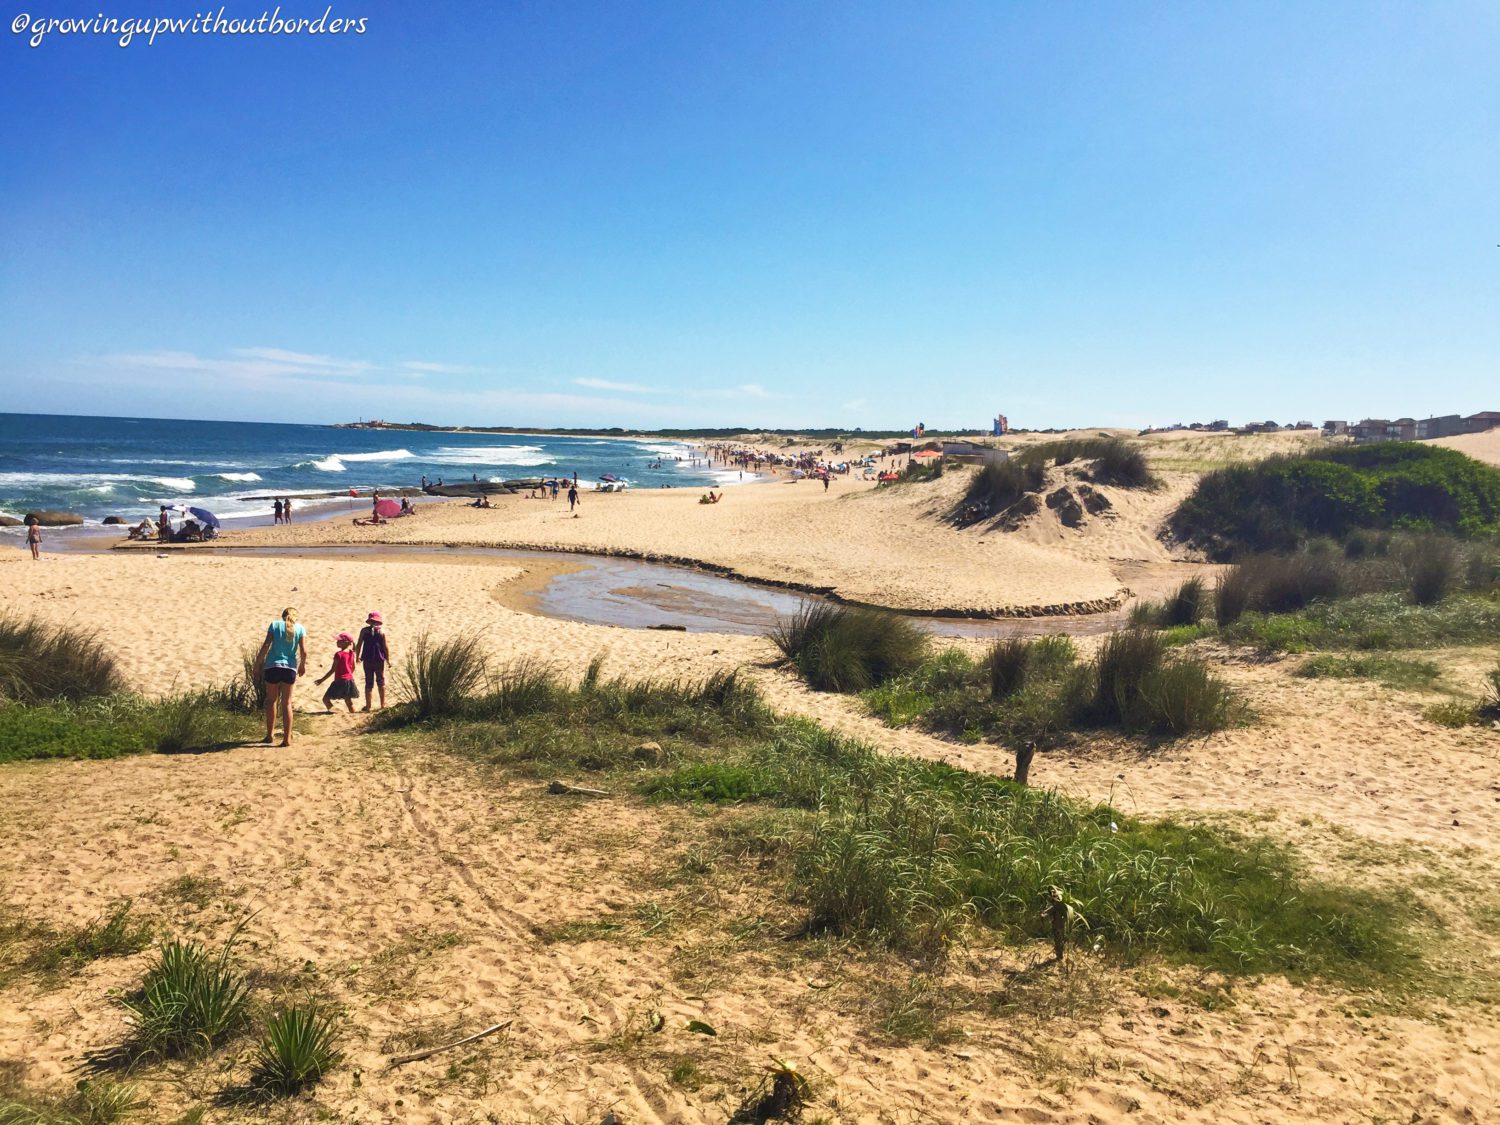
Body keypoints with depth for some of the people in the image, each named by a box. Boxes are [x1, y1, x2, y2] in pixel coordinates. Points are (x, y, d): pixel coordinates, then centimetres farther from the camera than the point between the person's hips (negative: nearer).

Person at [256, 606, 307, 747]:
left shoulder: (274, 625, 4)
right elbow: (304, 652, -2)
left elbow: (266, 645, -5)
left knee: (271, 700, 17)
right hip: (290, 668, 0)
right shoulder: (300, 629, 4)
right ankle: (287, 738, 4)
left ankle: (270, 734, 23)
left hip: (272, 666, 0)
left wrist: (258, 662, 3)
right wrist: (302, 665, 15)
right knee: (286, 703, 6)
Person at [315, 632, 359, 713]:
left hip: (340, 680, -7)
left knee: (326, 698, 2)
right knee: (349, 701, 15)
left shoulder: (339, 654, -16)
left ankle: (332, 713, -6)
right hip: (350, 680, 7)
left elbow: (332, 670, -15)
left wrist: (322, 679, -8)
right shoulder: (351, 653, 3)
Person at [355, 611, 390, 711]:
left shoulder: (364, 630, 0)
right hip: (379, 660, 0)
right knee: (381, 681, 12)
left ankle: (368, 706, 6)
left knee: (369, 683, 6)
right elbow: (386, 647, -4)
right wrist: (388, 659, 4)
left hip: (367, 660, 0)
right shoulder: (382, 631, -3)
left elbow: (358, 645, 0)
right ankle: (383, 704, 15)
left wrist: (357, 656, 14)